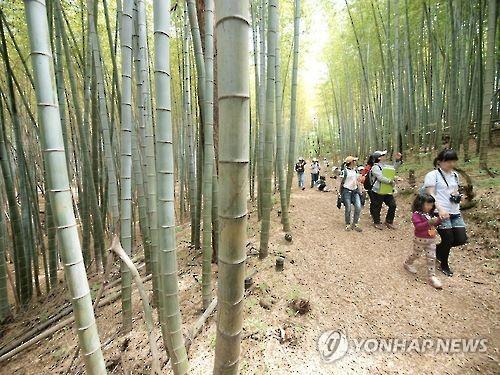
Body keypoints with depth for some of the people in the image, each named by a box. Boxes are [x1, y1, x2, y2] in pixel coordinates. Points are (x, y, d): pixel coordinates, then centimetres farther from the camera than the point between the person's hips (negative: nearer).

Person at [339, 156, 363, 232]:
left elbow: (357, 181, 17)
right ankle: (348, 224, 18)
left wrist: (360, 191, 13)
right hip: (347, 191, -6)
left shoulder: (355, 170, 10)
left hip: (355, 191, 6)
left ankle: (355, 224, 11)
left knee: (358, 207, -4)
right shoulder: (345, 171, -9)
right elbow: (341, 182, -4)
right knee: (348, 209, -1)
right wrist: (341, 193, -2)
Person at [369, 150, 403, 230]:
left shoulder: (385, 166, 15)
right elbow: (381, 178, -23)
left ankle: (389, 221, 24)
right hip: (377, 192, -8)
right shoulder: (375, 167, -13)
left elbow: (394, 168, 26)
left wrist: (398, 160, 16)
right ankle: (377, 222, 23)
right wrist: (390, 181, -20)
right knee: (377, 207, 5)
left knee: (393, 205, 7)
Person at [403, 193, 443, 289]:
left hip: (431, 239, 6)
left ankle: (432, 276, 14)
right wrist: (429, 222, -39)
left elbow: (433, 224, 18)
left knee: (432, 257, 6)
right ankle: (407, 264, 39)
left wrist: (439, 219, 1)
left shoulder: (430, 214, 5)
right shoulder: (416, 215, -19)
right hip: (420, 240, -6)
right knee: (416, 254, 12)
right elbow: (418, 226, -29)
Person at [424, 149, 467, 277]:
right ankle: (444, 265, 24)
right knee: (448, 239, 0)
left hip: (455, 212, 7)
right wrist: (440, 209, -25)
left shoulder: (455, 175, 12)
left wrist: (457, 195, 0)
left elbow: (455, 191, 24)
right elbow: (430, 195, -14)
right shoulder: (432, 175, -9)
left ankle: (438, 249, 32)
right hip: (441, 213, -7)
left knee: (461, 239, 3)